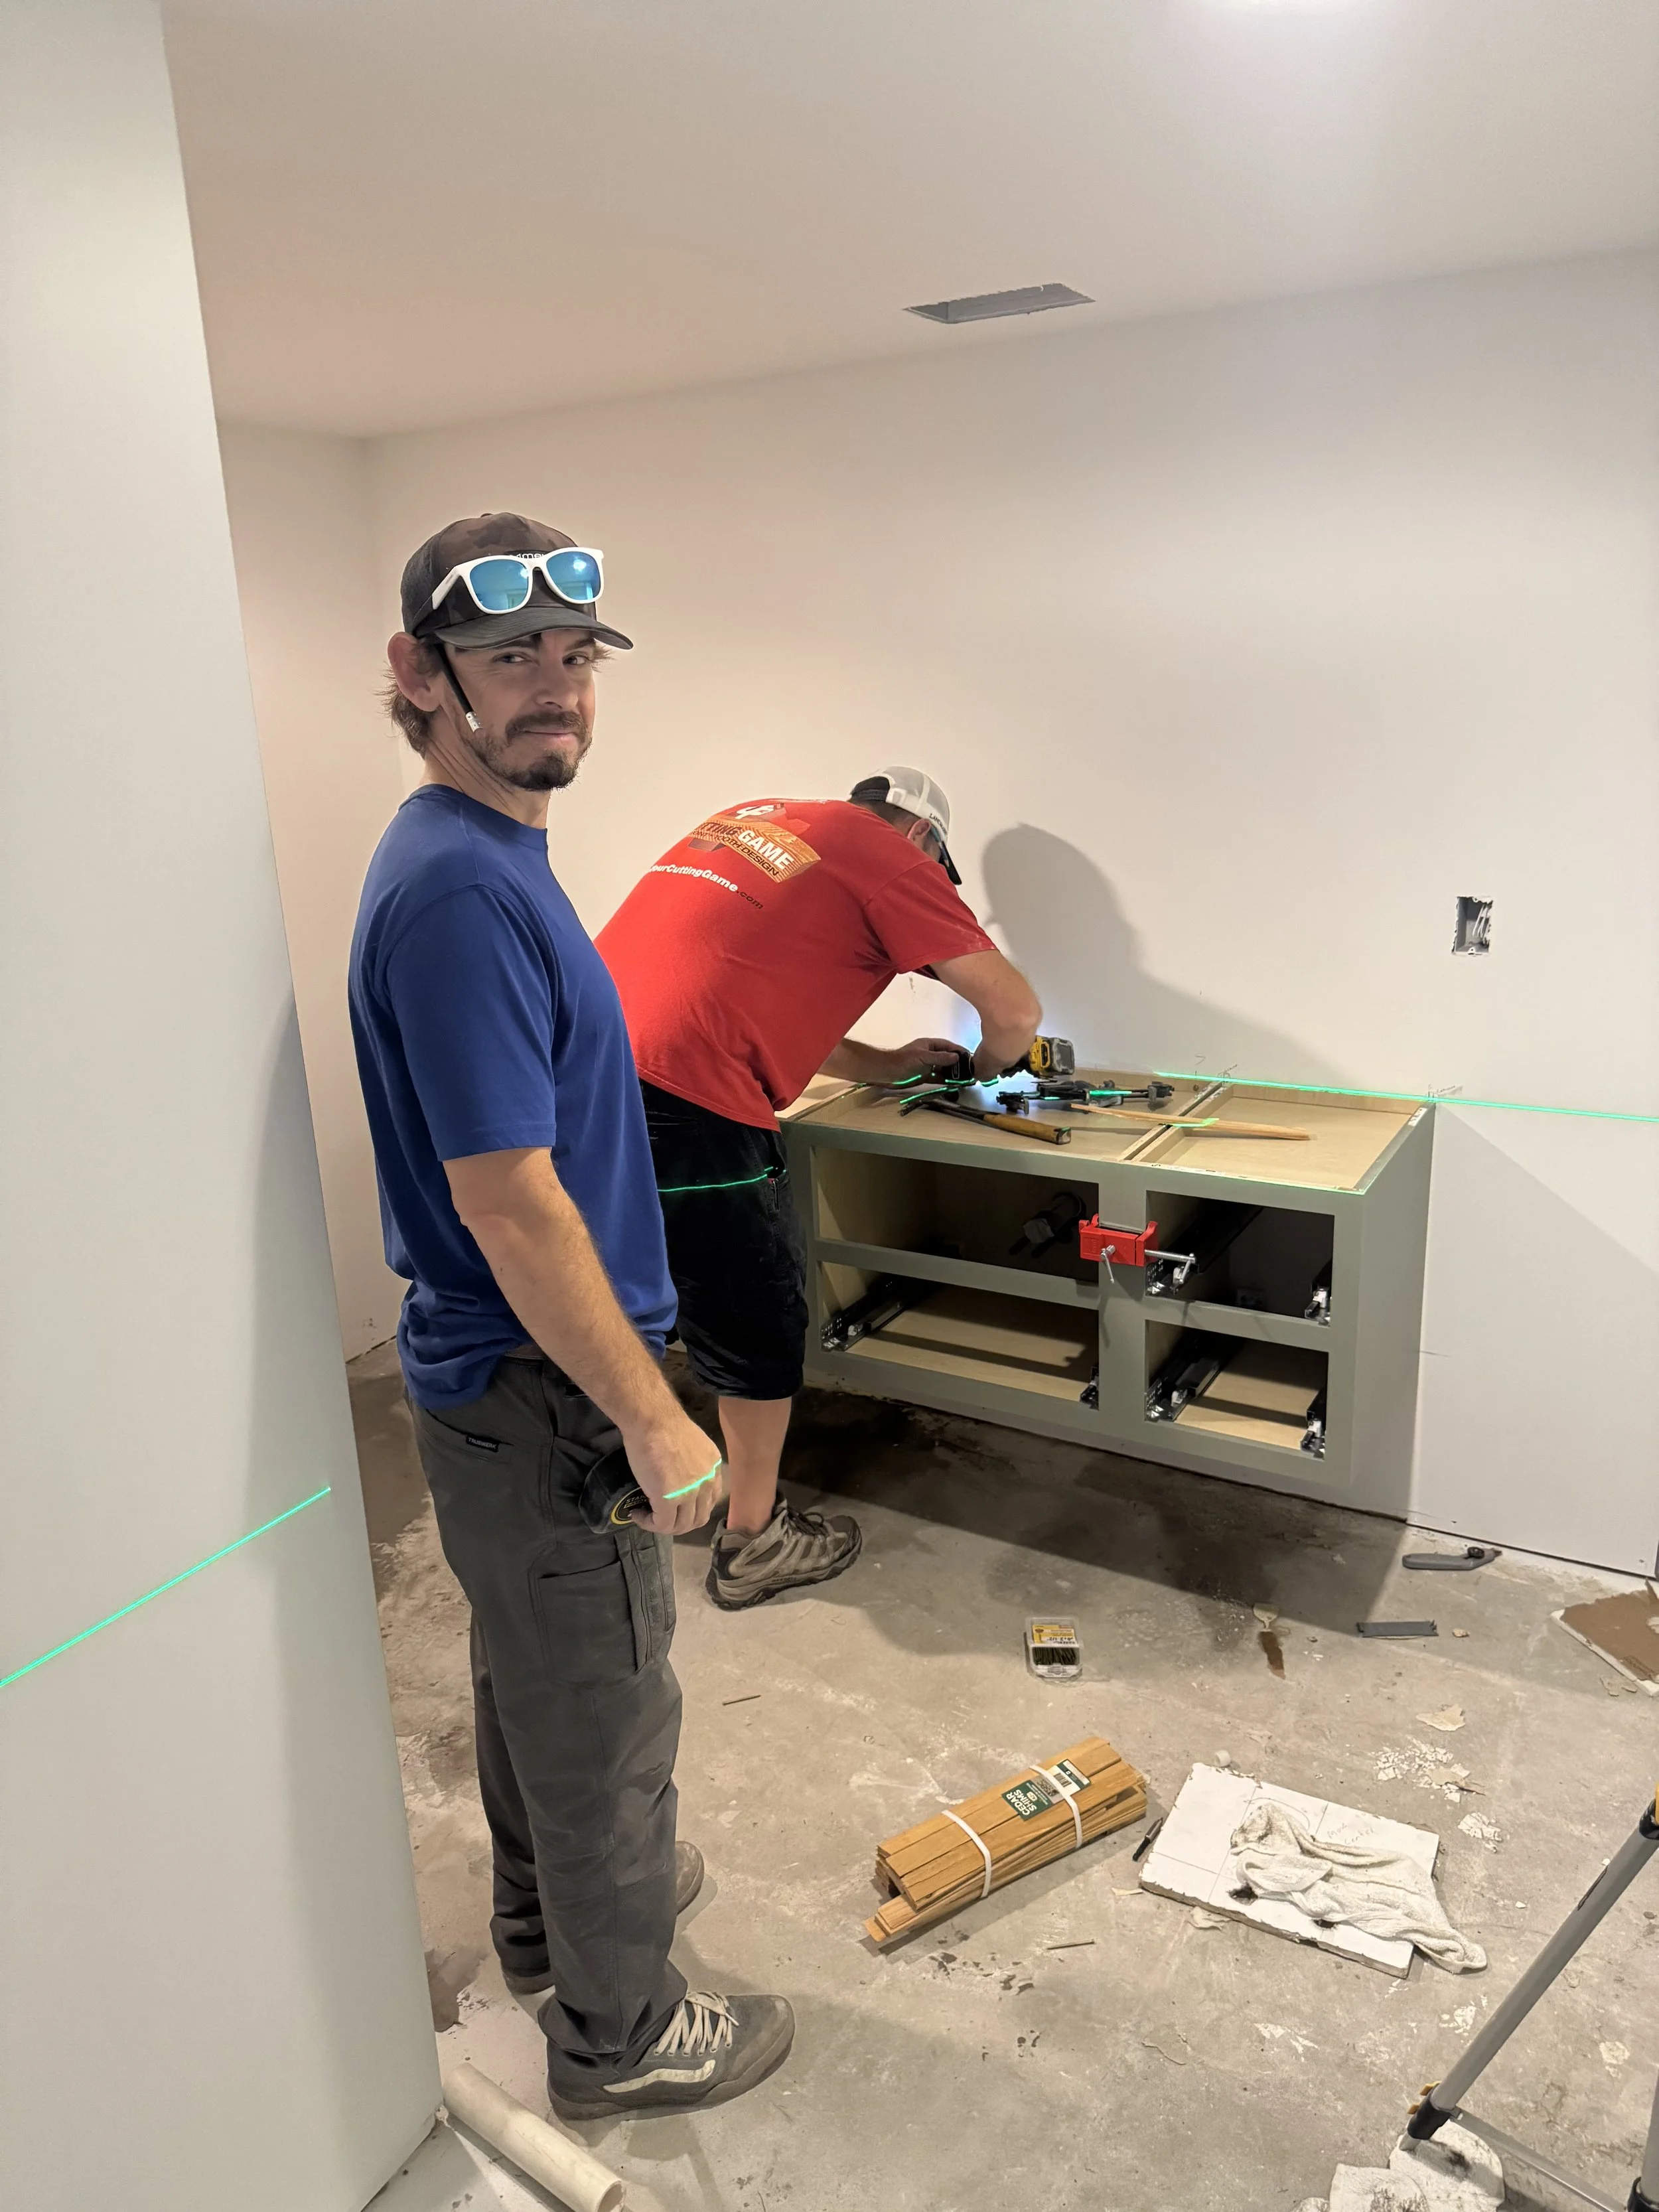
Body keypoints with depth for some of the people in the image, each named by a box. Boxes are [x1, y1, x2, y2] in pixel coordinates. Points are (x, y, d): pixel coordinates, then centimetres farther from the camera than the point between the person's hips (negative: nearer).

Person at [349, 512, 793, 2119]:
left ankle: (551, 1917, 50)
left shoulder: (485, 857, 7)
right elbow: (508, 1200, -28)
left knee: (535, 1677, 27)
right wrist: (653, 1420, -21)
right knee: (607, 1719, 10)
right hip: (539, 1399, -10)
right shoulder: (459, 888, -25)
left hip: (505, 1379, 10)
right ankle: (618, 2033, 33)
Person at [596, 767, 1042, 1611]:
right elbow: (1016, 1010, 0)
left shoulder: (752, 820, 24)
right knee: (760, 1318, 11)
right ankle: (753, 1543, 27)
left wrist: (885, 1066, 33)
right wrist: (986, 1064, 23)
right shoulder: (889, 859, 3)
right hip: (683, 1104, -8)